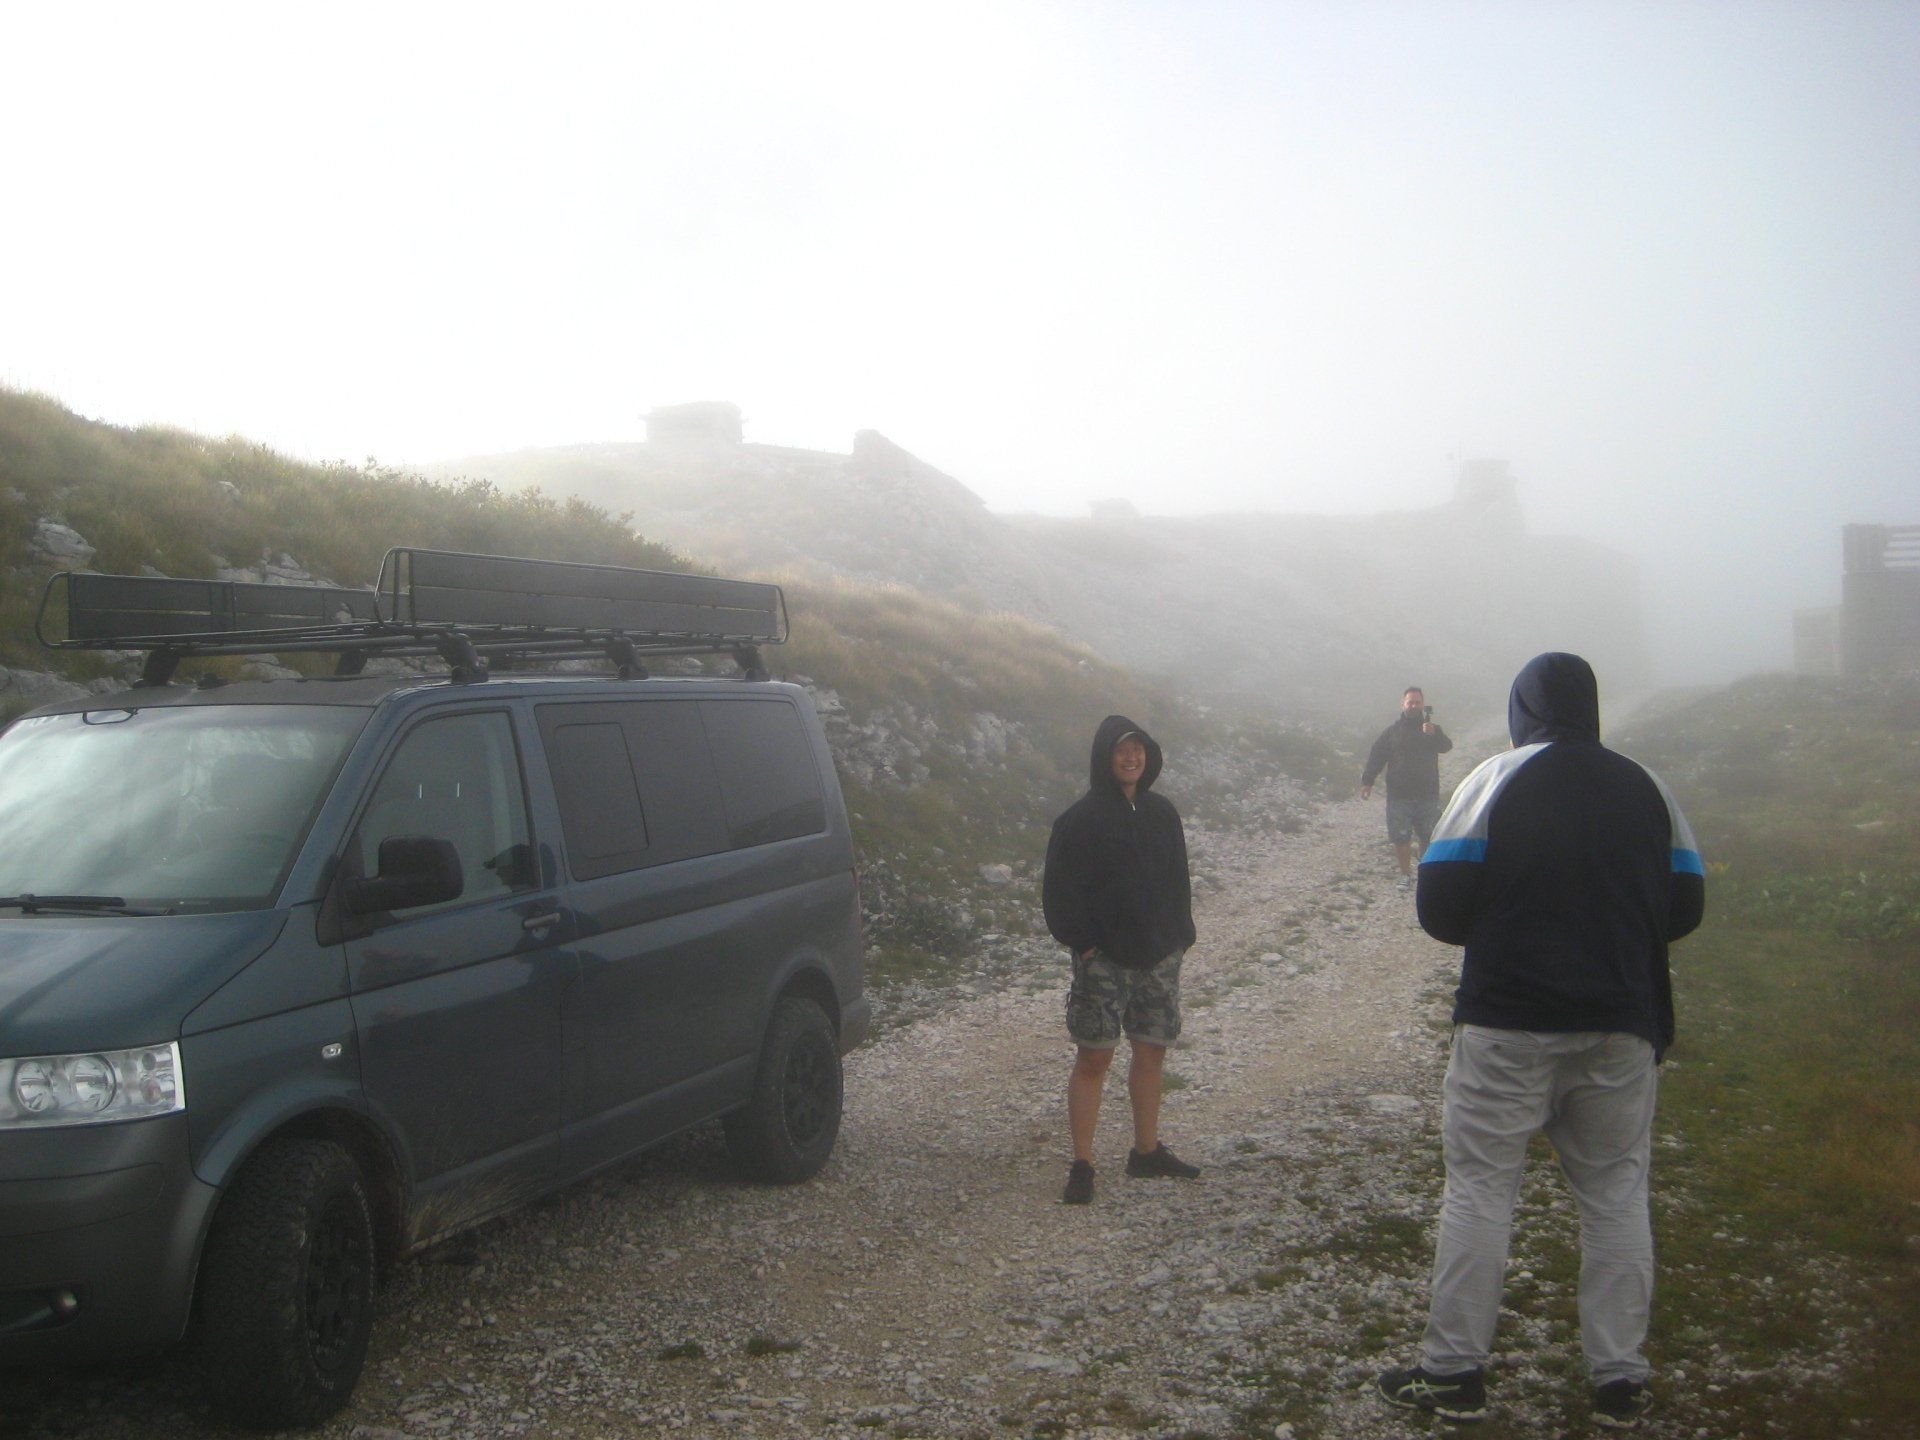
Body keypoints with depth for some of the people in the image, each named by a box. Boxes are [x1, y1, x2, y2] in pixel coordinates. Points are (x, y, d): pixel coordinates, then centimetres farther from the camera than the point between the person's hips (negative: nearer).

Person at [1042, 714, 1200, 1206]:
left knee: (1151, 1051, 12)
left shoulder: (1161, 813, 9)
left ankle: (1147, 1151, 26)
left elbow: (1178, 881, 17)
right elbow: (1060, 888, -9)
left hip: (1158, 956, 6)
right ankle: (1082, 1165, 1)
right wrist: (1082, 941, -13)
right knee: (1094, 1056, -4)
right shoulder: (1082, 818, -9)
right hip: (1104, 958, -6)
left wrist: (1178, 936, 10)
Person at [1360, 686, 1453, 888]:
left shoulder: (1433, 729, 7)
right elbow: (1376, 756, 2)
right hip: (1399, 796, -1)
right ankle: (1405, 875, 14)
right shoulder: (1392, 731, 4)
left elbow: (1446, 746, -12)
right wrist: (1367, 781, -8)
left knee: (1429, 837, 4)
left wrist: (1433, 734, -32)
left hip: (1428, 795, 1)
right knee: (1401, 838, 1)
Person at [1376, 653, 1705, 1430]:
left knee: (1478, 1188, 4)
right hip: (1622, 1026, 3)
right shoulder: (1646, 788, 7)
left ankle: (1453, 1370, 8)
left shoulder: (1498, 780, -5)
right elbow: (1684, 904, 11)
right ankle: (1619, 1379, 14)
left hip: (1508, 1023, -3)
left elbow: (1441, 905, -7)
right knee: (1617, 1195, 10)